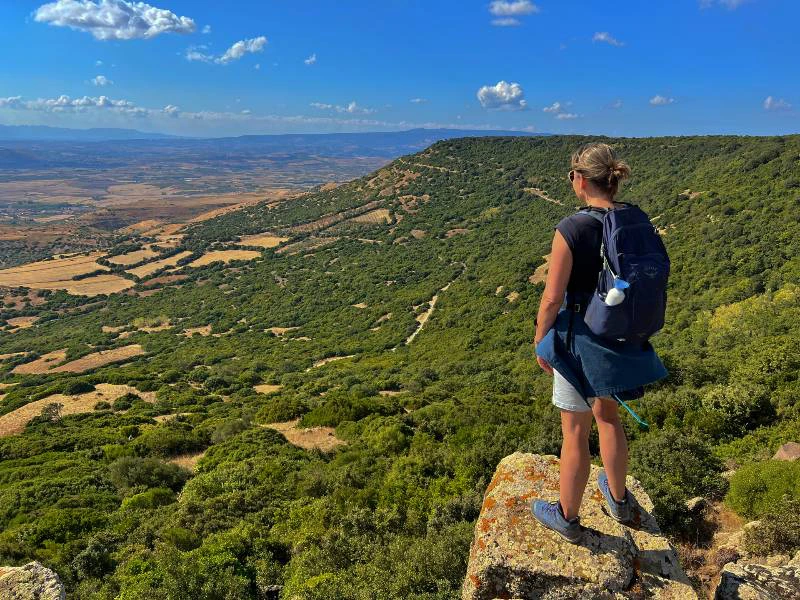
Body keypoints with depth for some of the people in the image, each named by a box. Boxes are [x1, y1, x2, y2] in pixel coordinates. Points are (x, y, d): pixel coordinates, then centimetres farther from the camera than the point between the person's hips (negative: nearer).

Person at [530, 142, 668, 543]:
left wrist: (539, 342, -3)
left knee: (575, 432, 10)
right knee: (607, 414, 28)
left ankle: (567, 518, 31)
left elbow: (552, 298, -18)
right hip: (623, 337, 6)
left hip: (581, 340, -6)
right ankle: (618, 498, 48)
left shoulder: (570, 229, -23)